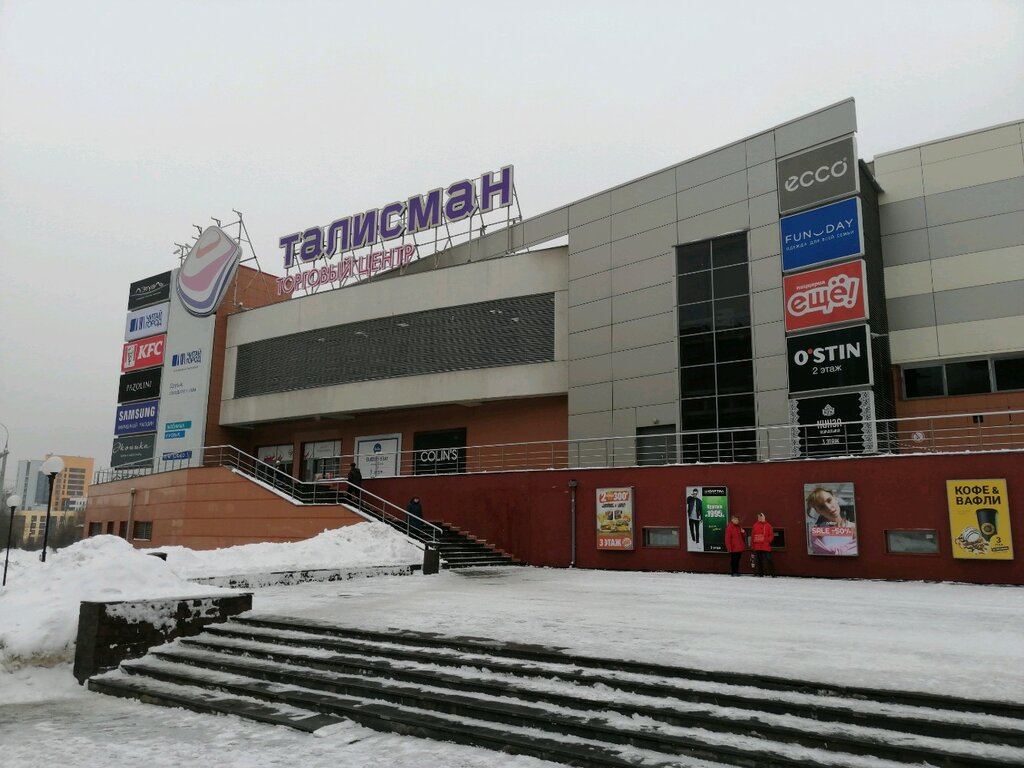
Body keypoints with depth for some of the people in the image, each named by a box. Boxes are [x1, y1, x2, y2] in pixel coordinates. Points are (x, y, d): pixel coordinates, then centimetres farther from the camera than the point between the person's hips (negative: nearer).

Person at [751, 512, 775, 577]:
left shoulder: (768, 525, 0)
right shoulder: (755, 525, 9)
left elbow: (771, 534, 1)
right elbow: (752, 535, 10)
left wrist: (768, 541, -10)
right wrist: (752, 545, 7)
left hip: (766, 547, -4)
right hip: (757, 547, 4)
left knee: (768, 560, -7)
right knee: (759, 561, 8)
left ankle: (772, 574, -1)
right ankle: (760, 573, 17)